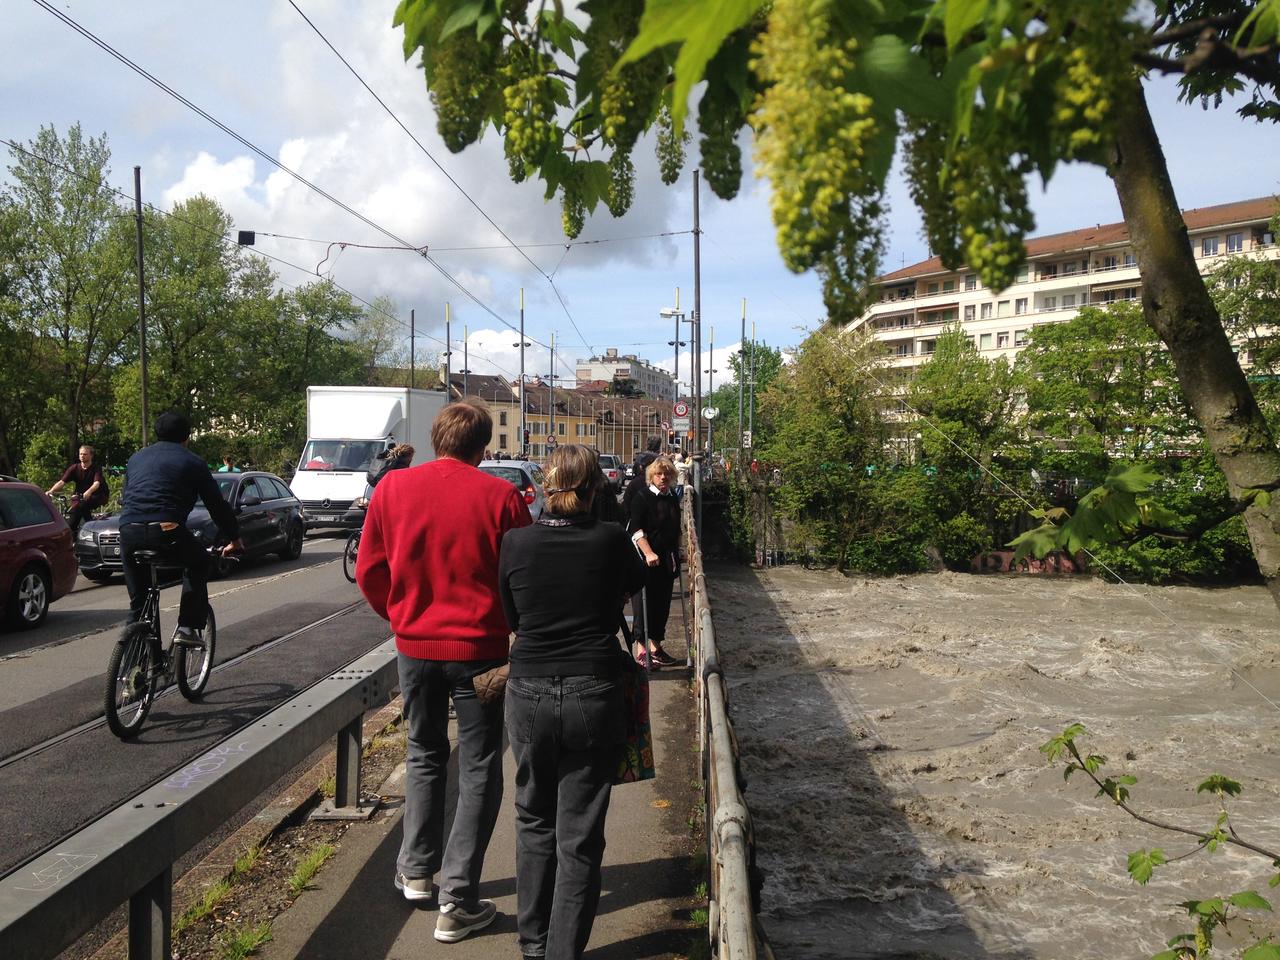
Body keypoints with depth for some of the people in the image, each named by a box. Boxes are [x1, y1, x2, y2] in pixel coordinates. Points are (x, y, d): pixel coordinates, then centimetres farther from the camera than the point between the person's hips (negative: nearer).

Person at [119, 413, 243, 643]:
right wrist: (234, 539, 25)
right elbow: (217, 504, 16)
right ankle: (188, 627, 15)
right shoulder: (193, 462, 13)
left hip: (128, 531, 4)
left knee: (138, 603, 19)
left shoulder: (136, 458, 26)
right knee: (198, 563, 25)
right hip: (166, 531, -4)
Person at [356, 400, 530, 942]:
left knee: (424, 756, 23)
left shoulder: (393, 487, -3)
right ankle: (457, 901, 9)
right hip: (479, 648, -3)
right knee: (479, 770, 8)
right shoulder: (499, 496, -12)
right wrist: (510, 629, 11)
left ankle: (416, 871, 31)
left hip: (414, 646, 3)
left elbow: (370, 570, 3)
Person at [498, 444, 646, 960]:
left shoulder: (516, 541, -6)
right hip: (594, 695, -1)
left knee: (534, 820, 21)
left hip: (528, 693, 2)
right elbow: (636, 583, 14)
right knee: (580, 835, 9)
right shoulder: (611, 540, -7)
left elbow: (510, 618, 6)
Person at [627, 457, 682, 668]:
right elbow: (635, 528, -17)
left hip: (666, 561, 7)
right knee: (644, 604, -3)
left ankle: (655, 646, 20)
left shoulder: (673, 499, 12)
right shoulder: (642, 497, -9)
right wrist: (648, 553, -26)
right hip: (645, 561, -7)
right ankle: (642, 650, 4)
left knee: (662, 603, 10)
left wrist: (677, 555, 20)